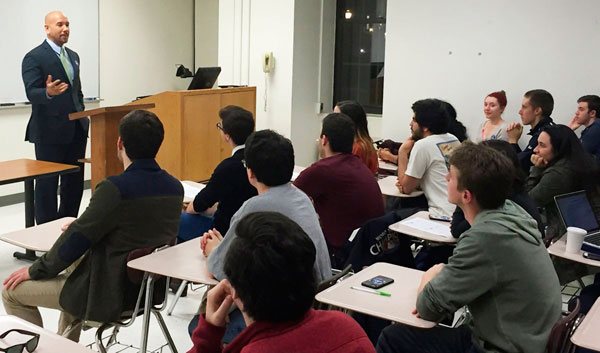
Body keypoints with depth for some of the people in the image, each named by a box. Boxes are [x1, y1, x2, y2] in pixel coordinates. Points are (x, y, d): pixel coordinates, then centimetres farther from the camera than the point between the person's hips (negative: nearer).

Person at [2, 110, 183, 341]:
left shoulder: (115, 188, -27)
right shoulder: (175, 187, -4)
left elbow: (76, 240, -18)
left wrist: (35, 271, -2)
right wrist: (82, 224, 16)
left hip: (110, 295, -8)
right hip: (149, 285, 8)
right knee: (74, 265, 35)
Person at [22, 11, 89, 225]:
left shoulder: (73, 56, 16)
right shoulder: (34, 57, -7)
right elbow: (31, 93, -17)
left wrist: (82, 118, 15)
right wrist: (48, 93, -38)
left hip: (76, 130, 7)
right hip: (50, 132, -7)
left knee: (75, 181, 10)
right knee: (47, 183, 1)